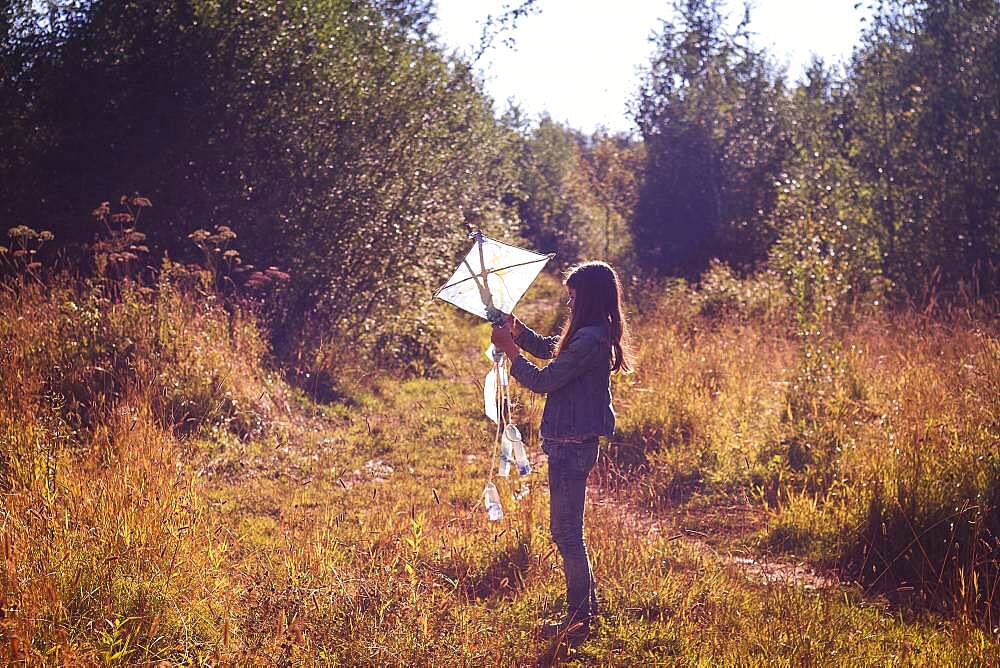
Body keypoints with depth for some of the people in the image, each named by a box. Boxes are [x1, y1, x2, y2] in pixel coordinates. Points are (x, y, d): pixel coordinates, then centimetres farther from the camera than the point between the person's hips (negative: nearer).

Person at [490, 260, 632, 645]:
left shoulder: (589, 340, -21)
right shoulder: (598, 334, 11)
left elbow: (542, 381, -18)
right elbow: (546, 348, 23)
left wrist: (509, 349, -6)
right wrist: (517, 329, 8)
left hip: (571, 446, -10)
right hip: (572, 443, 10)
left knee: (567, 531, -2)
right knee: (567, 530, 19)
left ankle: (579, 620, 6)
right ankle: (585, 609, 29)